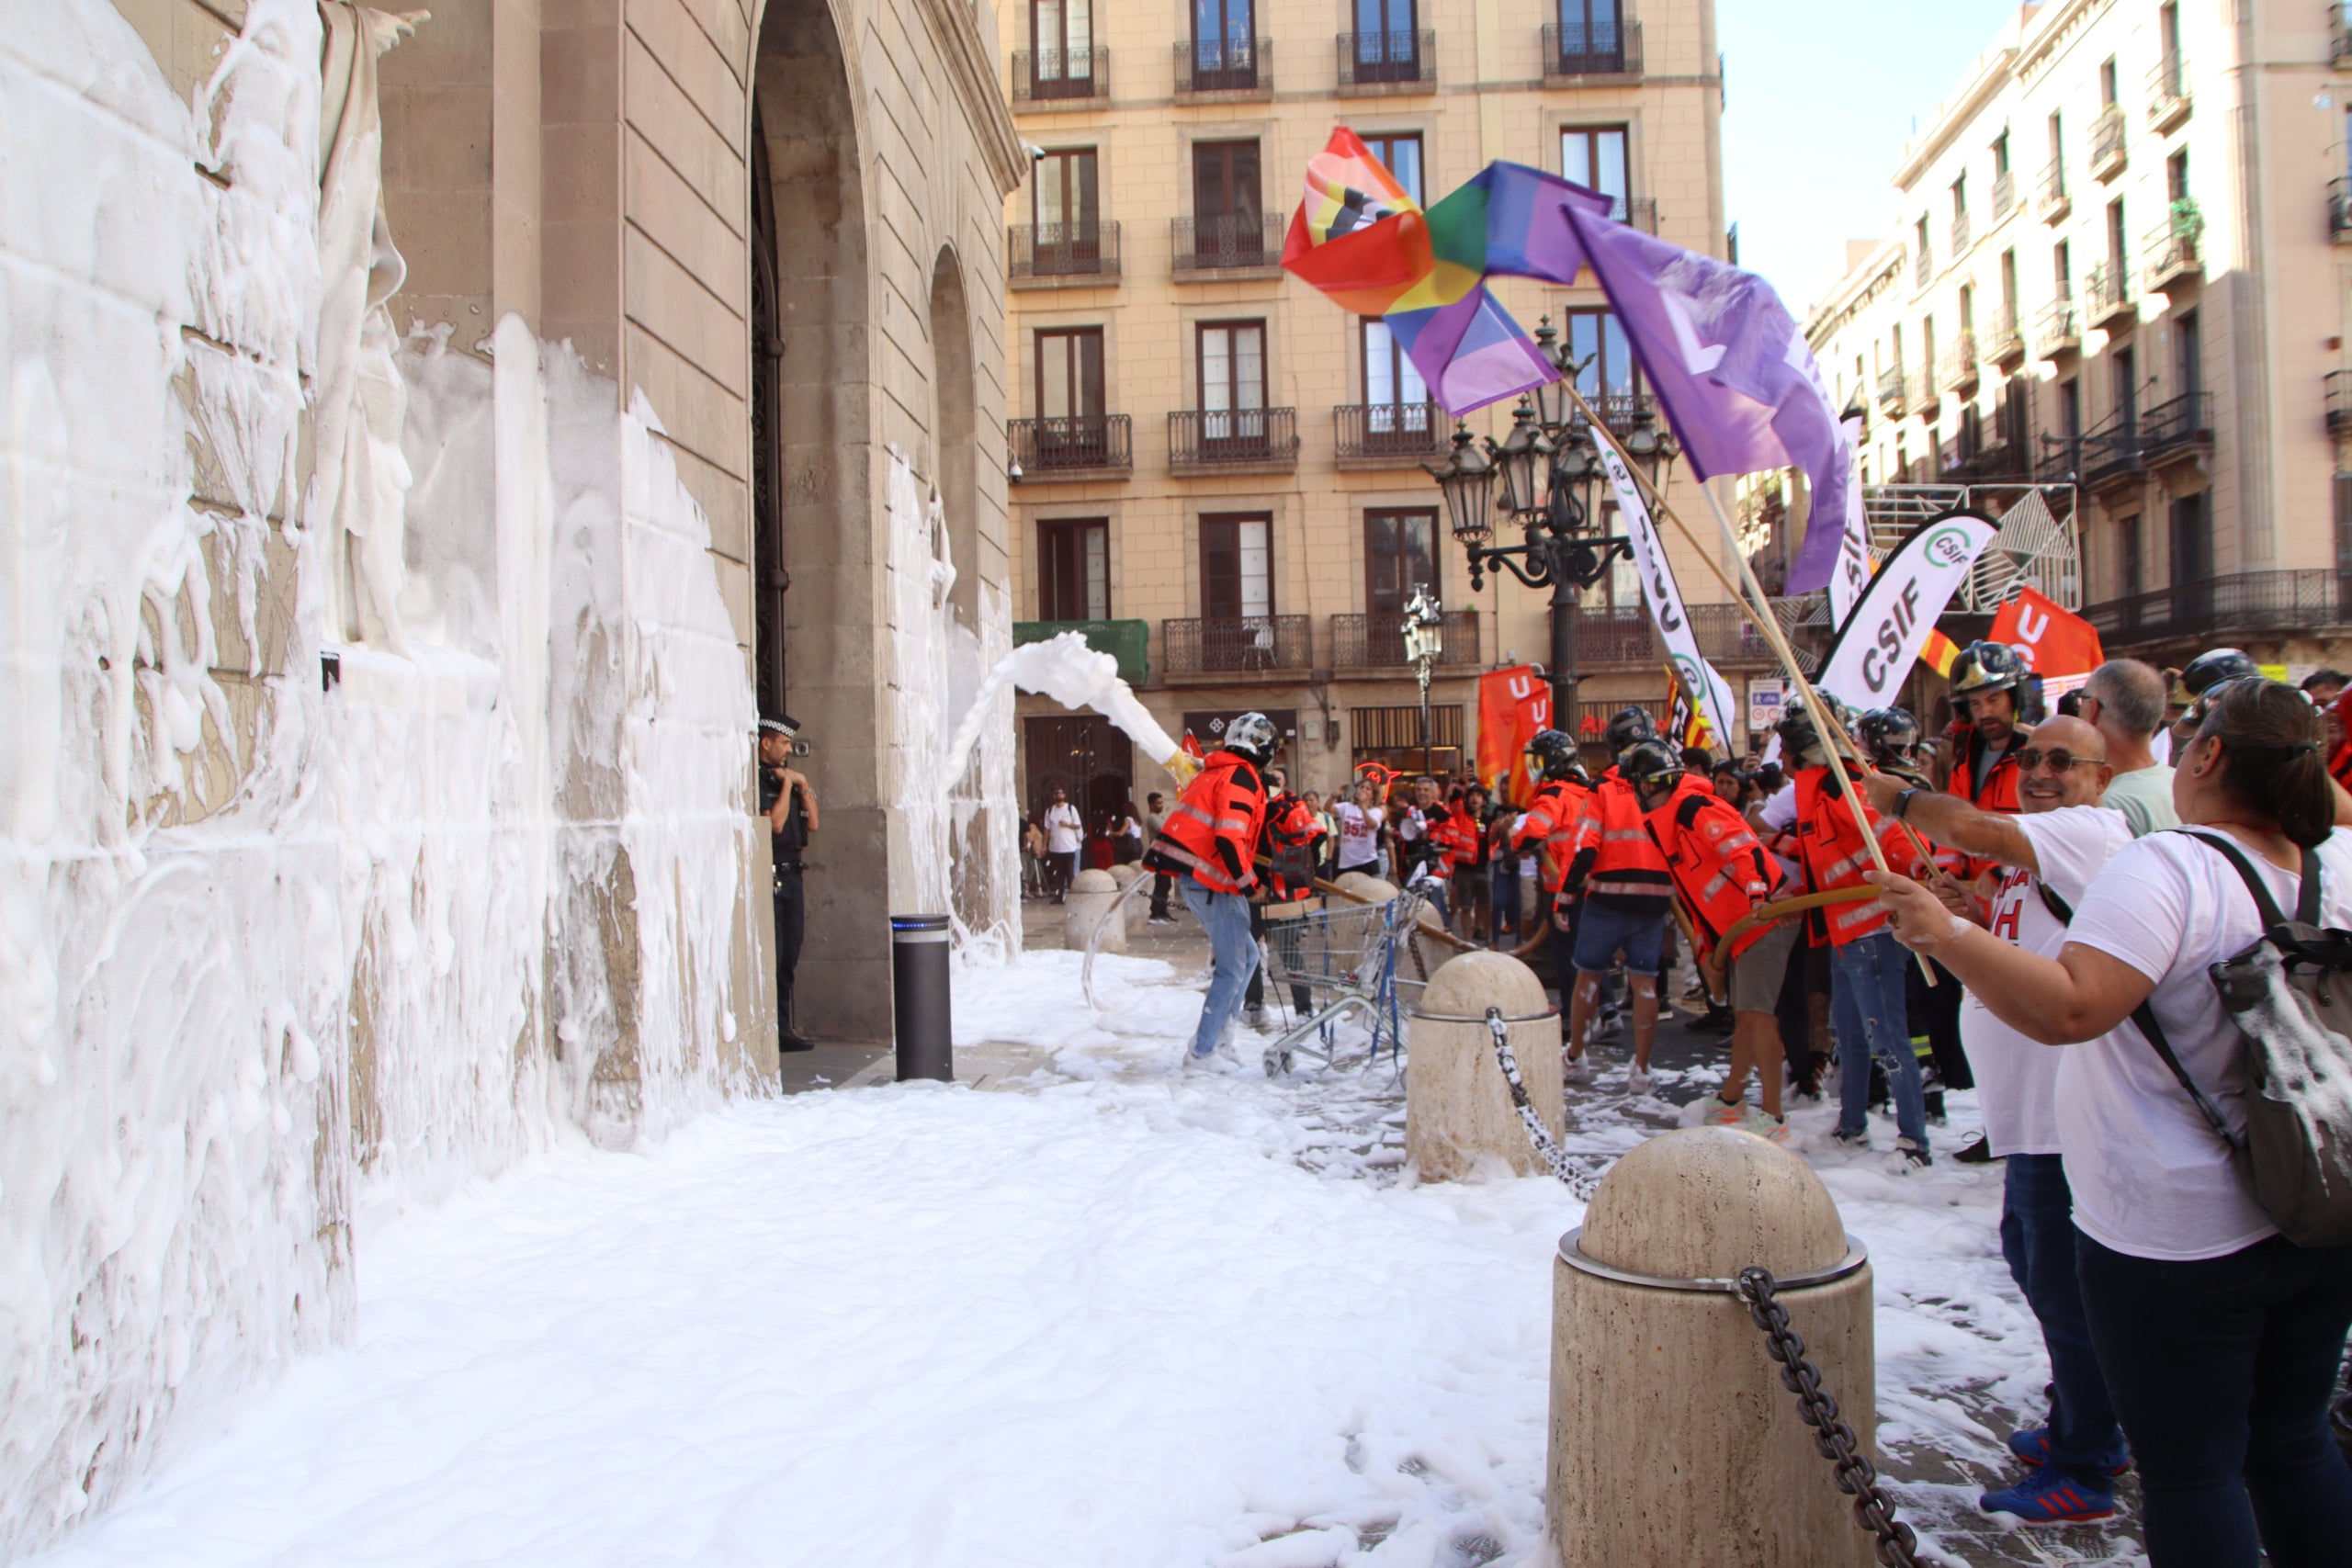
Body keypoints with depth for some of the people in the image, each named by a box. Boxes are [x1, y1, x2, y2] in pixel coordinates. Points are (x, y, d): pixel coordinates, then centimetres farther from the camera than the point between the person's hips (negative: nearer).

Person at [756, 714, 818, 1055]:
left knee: (788, 959, 11)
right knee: (770, 959, -8)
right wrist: (788, 784, -10)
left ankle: (783, 1029, 17)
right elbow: (775, 822, -18)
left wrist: (803, 785, 5)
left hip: (791, 874, 9)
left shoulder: (787, 777, 18)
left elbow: (812, 824, 15)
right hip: (769, 875, -9)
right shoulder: (756, 780, -9)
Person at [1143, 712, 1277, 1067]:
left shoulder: (1214, 772, 16)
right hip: (1213, 883, -10)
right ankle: (1202, 1051, -1)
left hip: (1193, 878, 10)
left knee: (1246, 955, 18)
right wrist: (1249, 883, -15)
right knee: (1232, 970, -2)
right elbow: (1228, 839, -24)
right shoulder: (1242, 778, -13)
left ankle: (1214, 1032, 16)